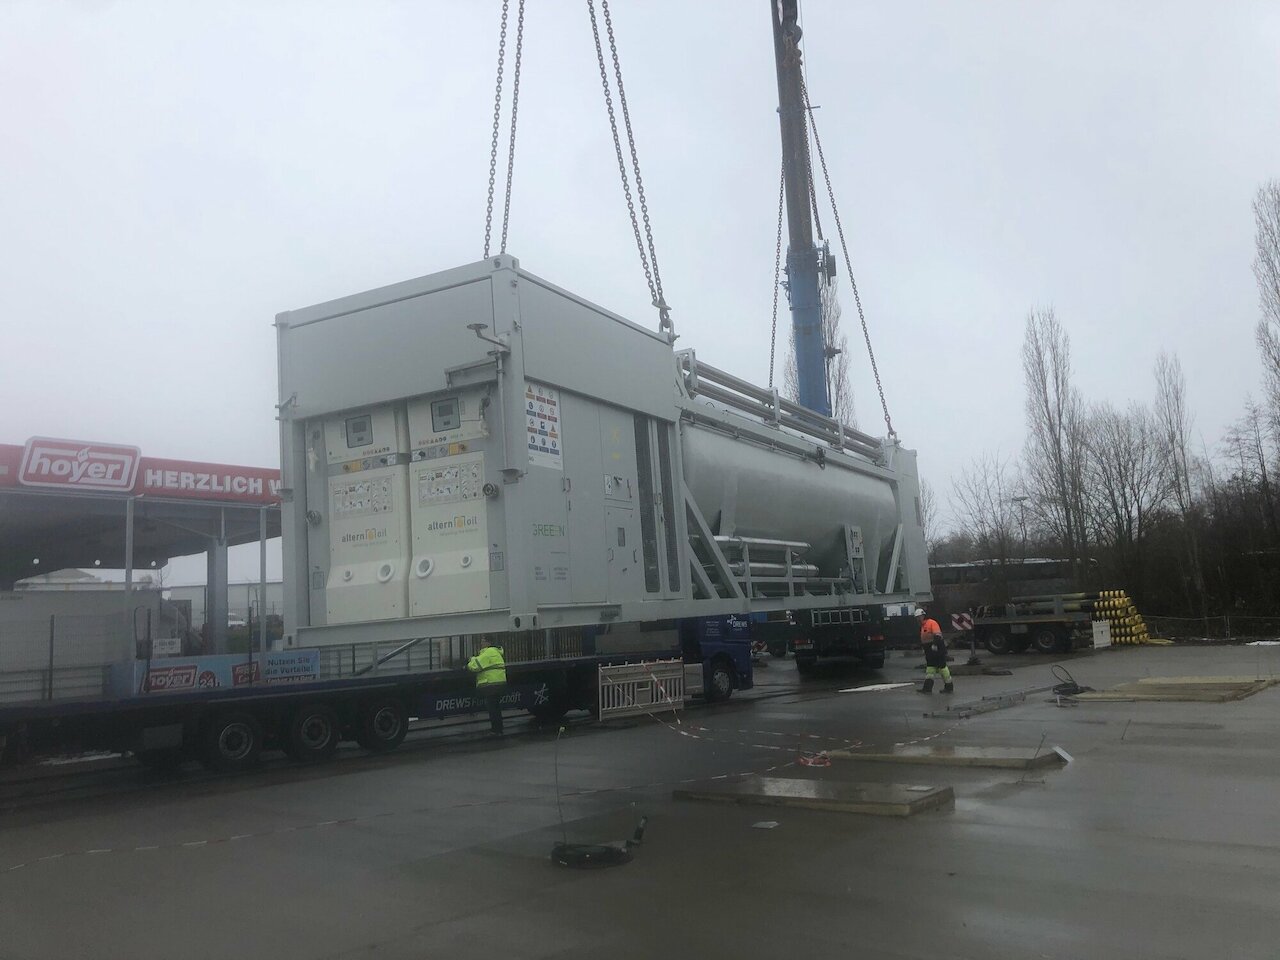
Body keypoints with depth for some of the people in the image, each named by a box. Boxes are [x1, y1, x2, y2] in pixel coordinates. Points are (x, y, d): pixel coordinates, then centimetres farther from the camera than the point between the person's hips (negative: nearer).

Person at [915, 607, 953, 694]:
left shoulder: (932, 623, -13)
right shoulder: (922, 626, 17)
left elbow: (937, 635, -23)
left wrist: (935, 644, -33)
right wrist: (925, 648, 27)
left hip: (938, 648, -10)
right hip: (929, 650, 10)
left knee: (942, 667, -3)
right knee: (930, 667, 6)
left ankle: (949, 686, 7)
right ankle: (927, 687, 5)